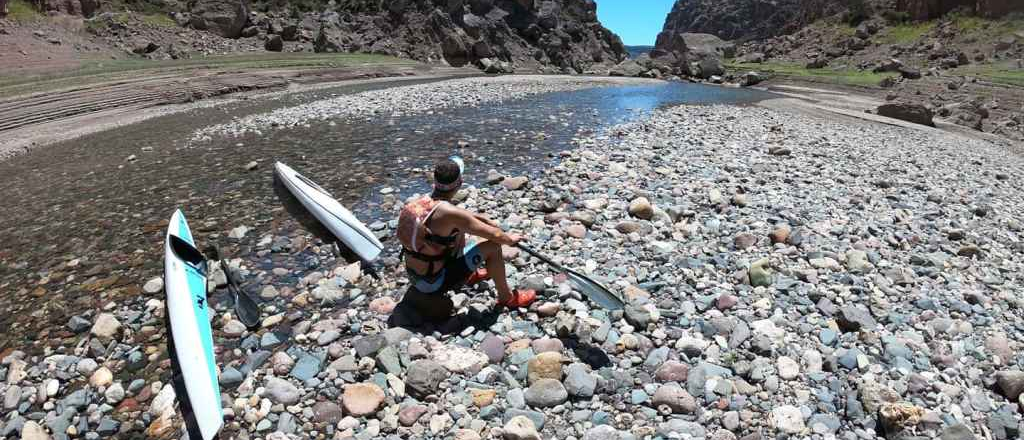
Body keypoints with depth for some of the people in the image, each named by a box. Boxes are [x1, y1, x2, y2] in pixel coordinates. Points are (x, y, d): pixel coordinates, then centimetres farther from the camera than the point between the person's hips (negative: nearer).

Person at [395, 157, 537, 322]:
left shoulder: (421, 201, -3)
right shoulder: (449, 213, -26)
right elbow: (494, 235, -16)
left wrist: (488, 220, 18)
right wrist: (510, 239, 4)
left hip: (413, 275, 8)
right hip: (434, 283, -8)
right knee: (492, 247, -8)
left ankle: (471, 275, 38)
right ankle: (506, 297, 11)